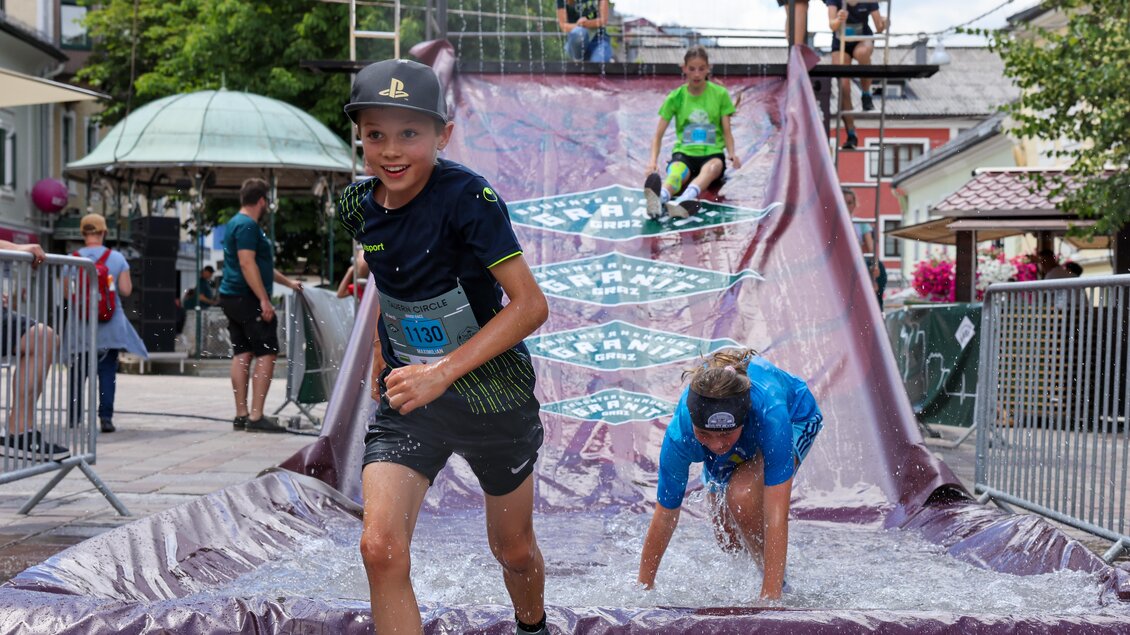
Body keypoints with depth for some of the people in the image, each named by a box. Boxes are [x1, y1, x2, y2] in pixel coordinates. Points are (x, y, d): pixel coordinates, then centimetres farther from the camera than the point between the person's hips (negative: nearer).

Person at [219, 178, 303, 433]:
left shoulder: (235, 224, 21)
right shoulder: (248, 226, -12)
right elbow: (247, 263, -22)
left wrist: (287, 282, 36)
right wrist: (264, 300, -23)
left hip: (231, 297, 10)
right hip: (248, 299, -10)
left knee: (241, 355, 10)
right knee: (266, 354, -8)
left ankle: (241, 415, 12)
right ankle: (256, 417, -11)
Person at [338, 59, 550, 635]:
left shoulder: (467, 198, -23)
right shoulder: (359, 206, -4)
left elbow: (530, 305, -24)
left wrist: (443, 371, -29)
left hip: (492, 392, -3)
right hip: (407, 396, 4)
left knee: (513, 550, 16)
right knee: (380, 548, -16)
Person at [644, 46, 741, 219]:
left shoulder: (720, 94, 5)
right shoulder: (676, 97, 5)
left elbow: (726, 131, 6)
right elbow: (658, 134, 2)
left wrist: (732, 153, -16)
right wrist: (653, 161, -17)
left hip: (712, 153, -1)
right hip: (684, 153, 1)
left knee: (712, 167, -40)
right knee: (676, 173, -37)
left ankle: (684, 200, -72)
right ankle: (659, 198, -74)